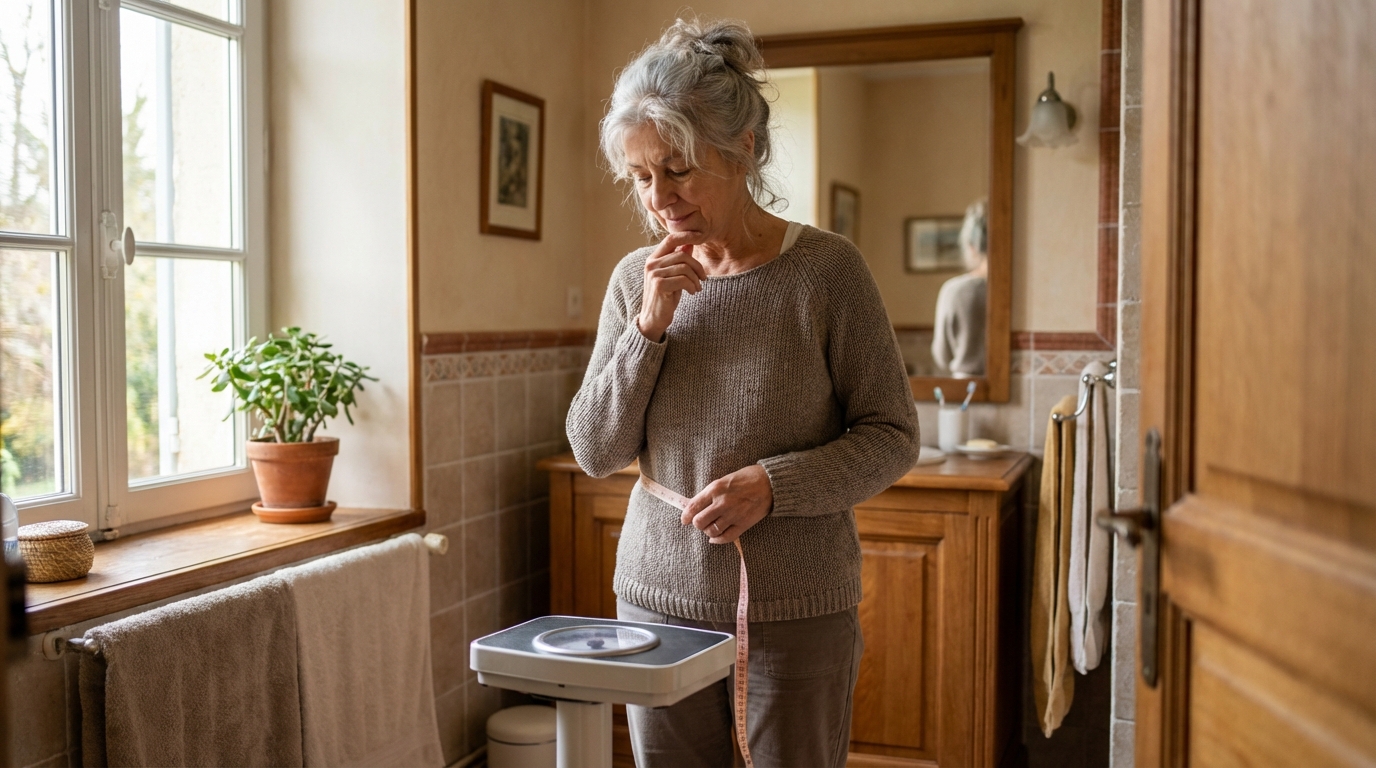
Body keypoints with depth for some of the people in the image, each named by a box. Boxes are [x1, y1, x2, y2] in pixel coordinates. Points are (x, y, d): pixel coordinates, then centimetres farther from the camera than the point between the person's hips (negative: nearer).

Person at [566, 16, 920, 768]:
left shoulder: (825, 269, -10)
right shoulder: (636, 278, 1)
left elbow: (892, 437, -6)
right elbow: (594, 450, 1)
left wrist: (773, 483, -21)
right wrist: (650, 325, -12)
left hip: (797, 614, -3)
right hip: (658, 599, 3)